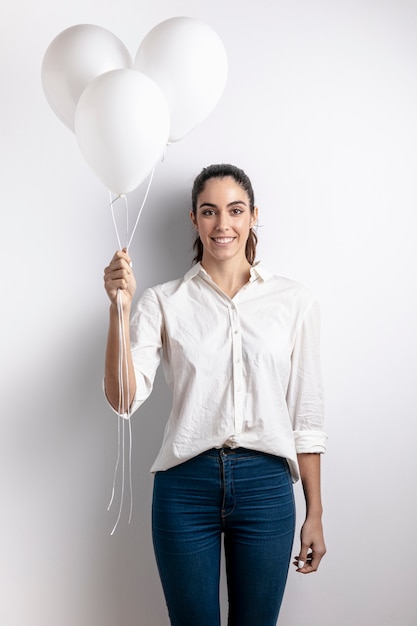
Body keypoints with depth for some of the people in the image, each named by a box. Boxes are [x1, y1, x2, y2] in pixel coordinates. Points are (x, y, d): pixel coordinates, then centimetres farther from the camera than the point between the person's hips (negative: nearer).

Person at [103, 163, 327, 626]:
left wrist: (315, 514, 6)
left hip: (265, 484, 1)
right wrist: (119, 308, -20)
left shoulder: (293, 300, 3)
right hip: (186, 483, 0)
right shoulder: (164, 302, 1)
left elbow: (306, 413, 6)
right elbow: (124, 399, -9)